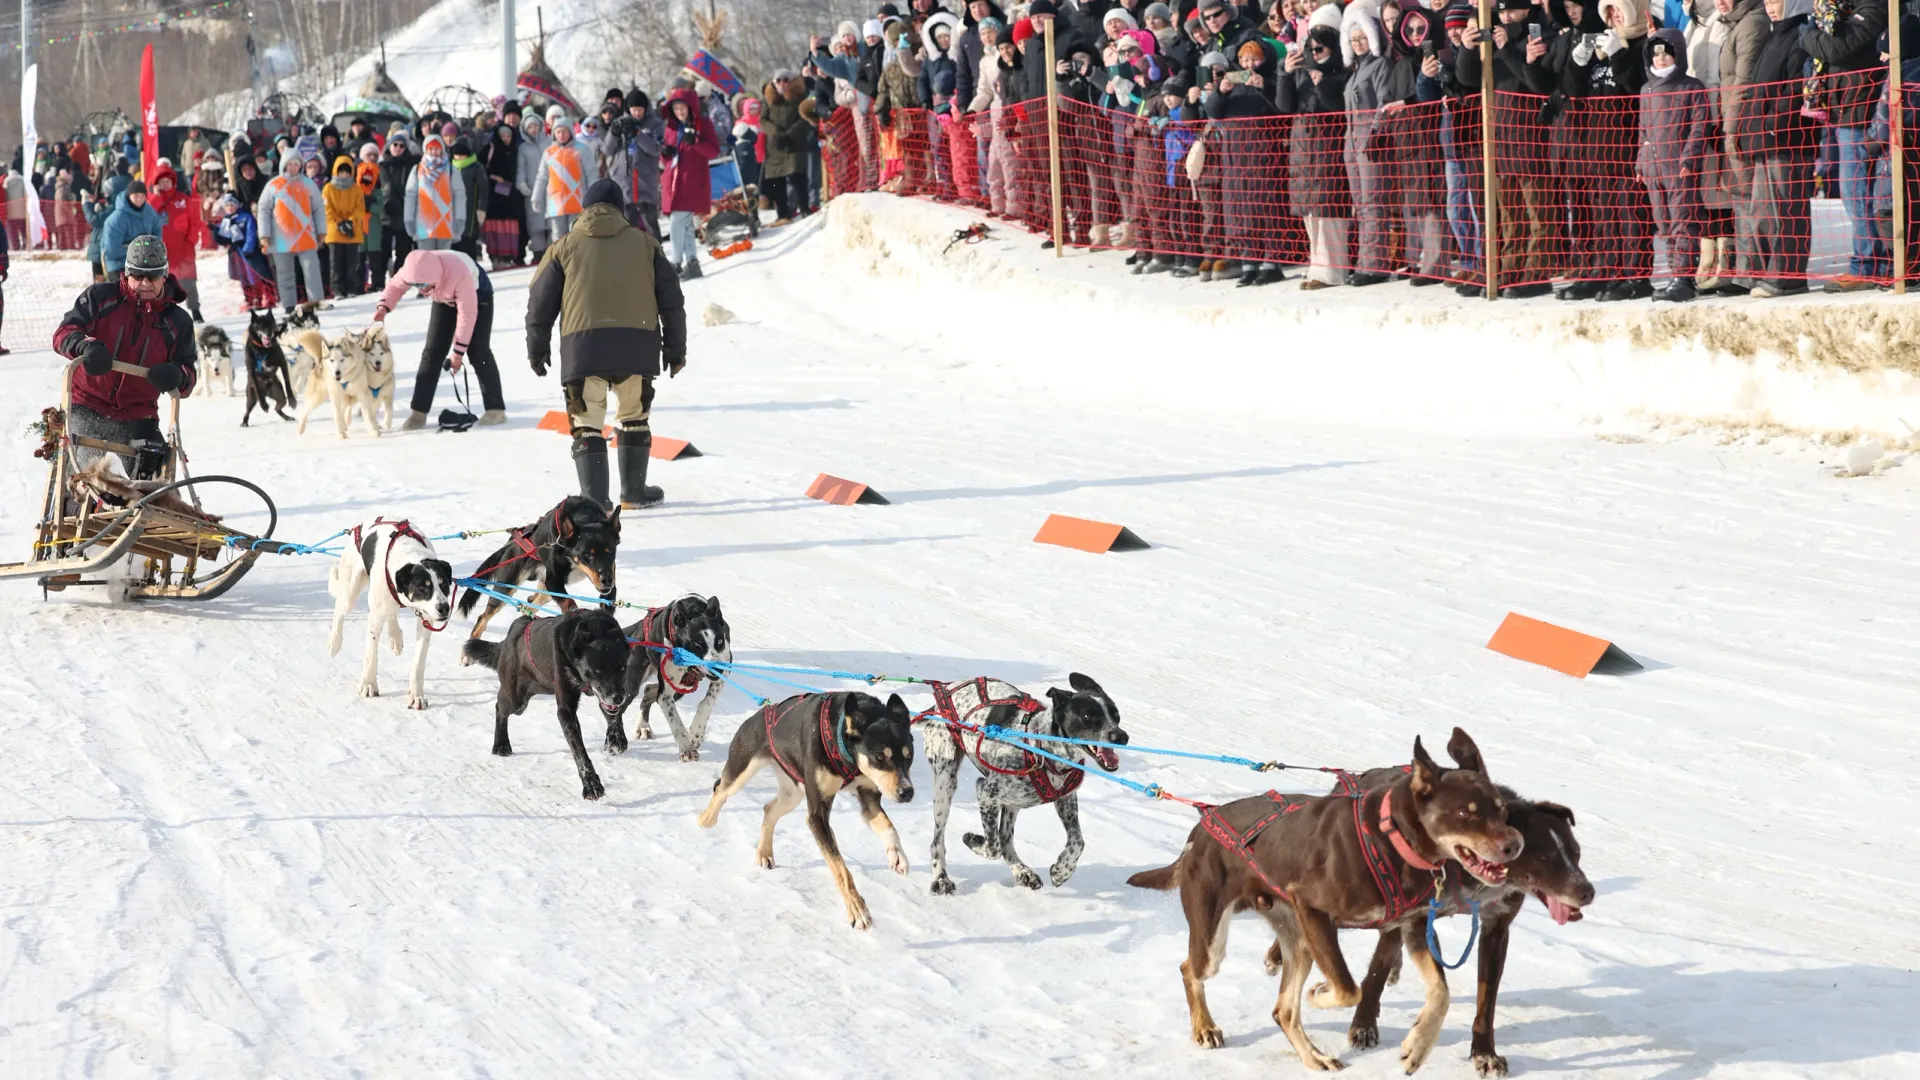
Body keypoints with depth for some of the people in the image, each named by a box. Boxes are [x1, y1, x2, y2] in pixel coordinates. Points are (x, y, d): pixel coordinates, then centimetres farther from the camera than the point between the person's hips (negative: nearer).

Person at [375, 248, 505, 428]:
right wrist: (384, 305, -27)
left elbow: (467, 313, -34)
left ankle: (495, 409, -8)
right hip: (445, 300, 5)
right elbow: (396, 285, -7)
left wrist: (459, 350, -29)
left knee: (478, 351, -14)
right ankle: (418, 412, -3)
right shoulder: (415, 269, -30)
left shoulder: (459, 274, -44)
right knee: (433, 351, -4)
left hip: (477, 295, -5)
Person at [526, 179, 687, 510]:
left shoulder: (565, 246, 11)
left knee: (587, 424, 4)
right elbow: (671, 300, 15)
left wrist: (537, 348, 19)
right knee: (635, 418, 20)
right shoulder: (645, 243, 15)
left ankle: (595, 499, -6)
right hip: (638, 344, 2)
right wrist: (675, 349, 21)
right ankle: (633, 492, 25)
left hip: (583, 346, -1)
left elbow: (540, 301, 10)